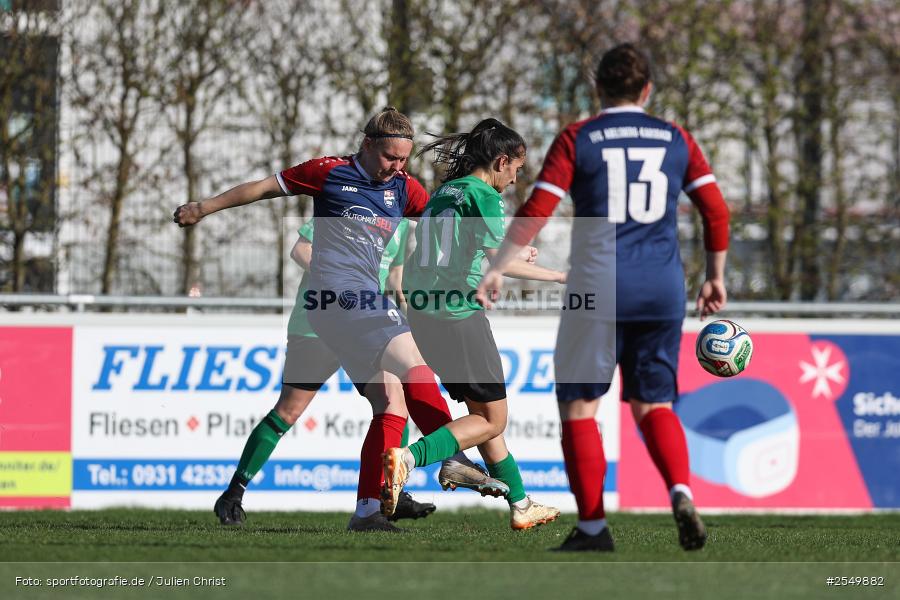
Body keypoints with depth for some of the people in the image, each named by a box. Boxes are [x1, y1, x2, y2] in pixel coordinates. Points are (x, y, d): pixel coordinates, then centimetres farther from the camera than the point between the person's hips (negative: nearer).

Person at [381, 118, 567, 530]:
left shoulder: (444, 192, 17)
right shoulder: (483, 195, -8)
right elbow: (498, 262, -16)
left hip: (422, 315, 9)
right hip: (460, 318, -9)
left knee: (481, 412, 17)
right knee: (491, 419, 1)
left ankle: (520, 506, 23)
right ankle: (408, 457, -19)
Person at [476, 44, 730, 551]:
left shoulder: (577, 140, 1)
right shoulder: (676, 140, 9)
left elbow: (536, 211, -7)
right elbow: (717, 212, 6)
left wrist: (498, 269, -3)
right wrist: (716, 279, 17)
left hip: (598, 289, -3)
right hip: (663, 291, 3)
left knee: (580, 405, 8)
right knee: (654, 405, 14)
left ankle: (593, 526, 2)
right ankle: (682, 494, -13)